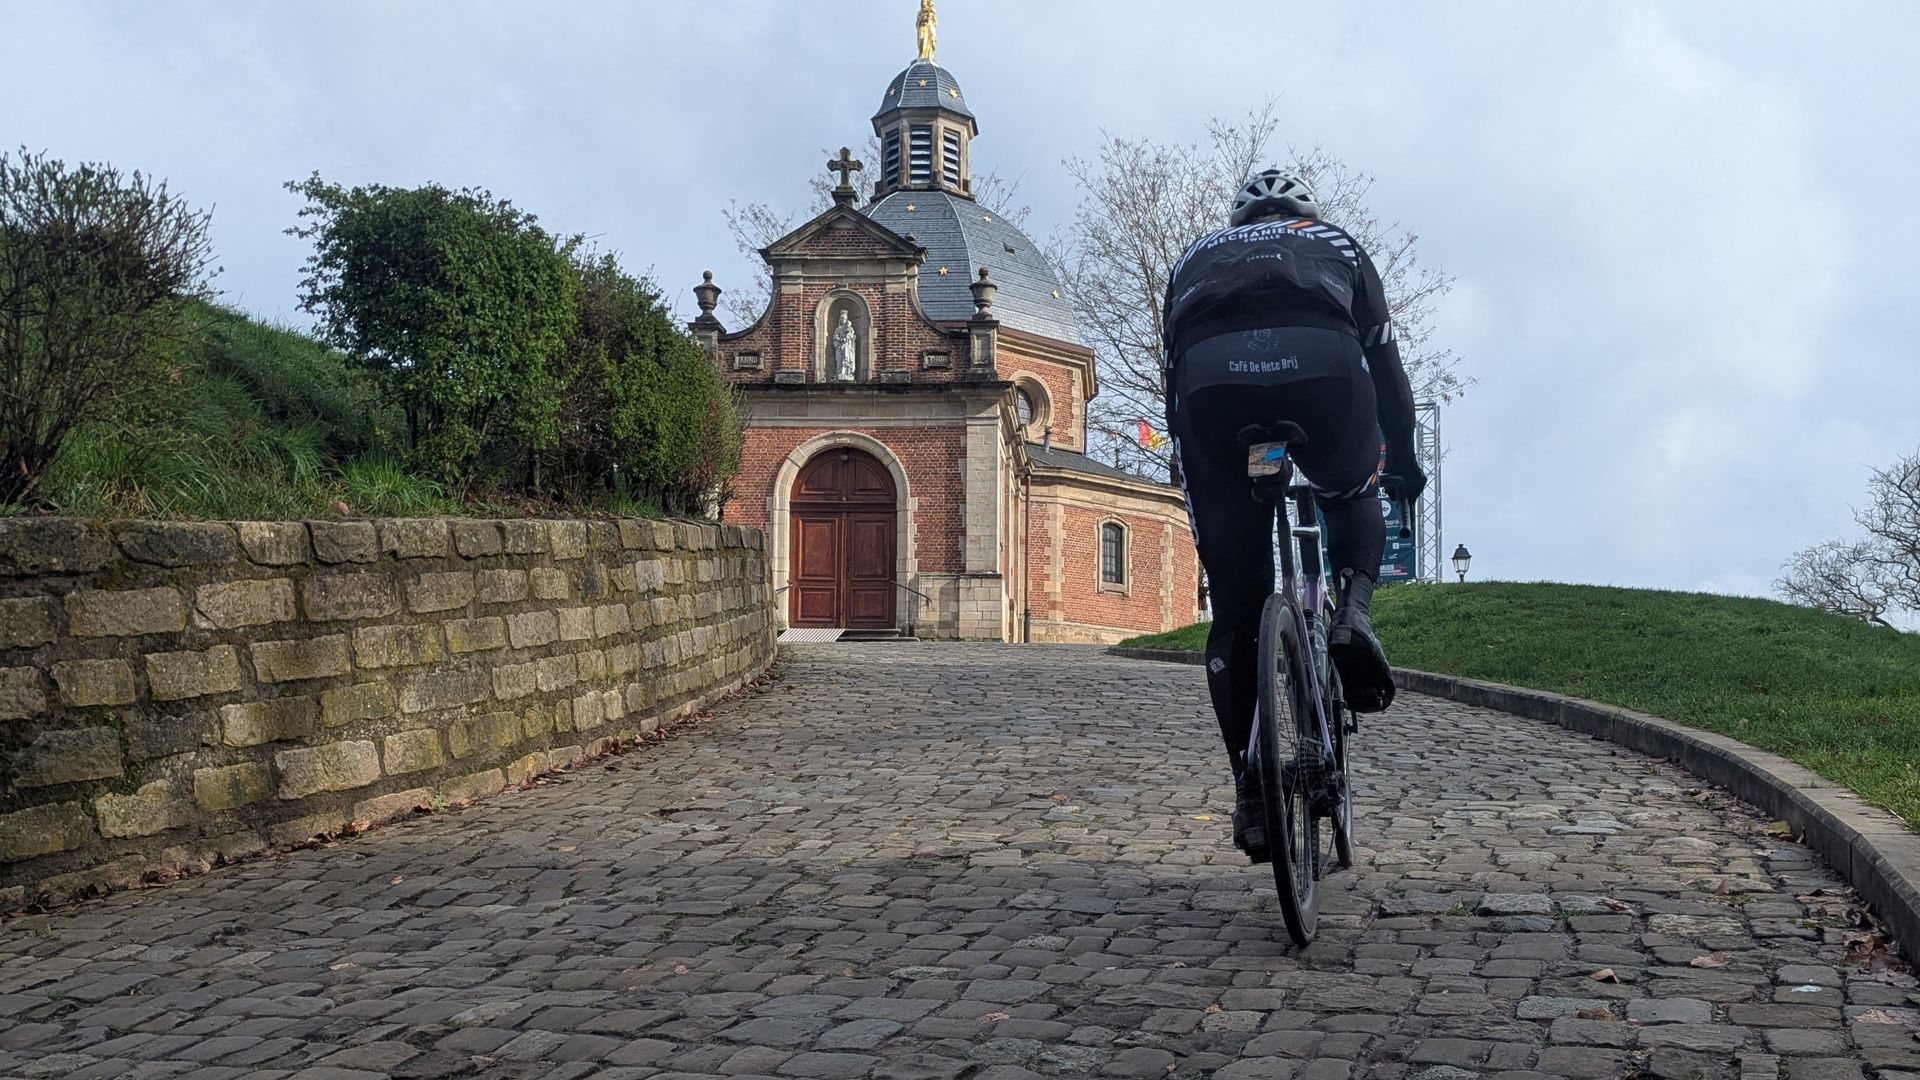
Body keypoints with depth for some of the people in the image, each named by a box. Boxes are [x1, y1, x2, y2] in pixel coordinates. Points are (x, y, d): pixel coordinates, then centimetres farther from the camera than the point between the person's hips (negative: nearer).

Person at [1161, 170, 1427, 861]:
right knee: (1354, 500, 33)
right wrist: (1403, 461, 49)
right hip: (1321, 361, -1)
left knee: (1235, 609, 10)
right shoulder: (1336, 244, 37)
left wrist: (1192, 481, 43)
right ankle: (1353, 614, 4)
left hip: (1208, 375, 1)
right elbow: (1385, 362, 36)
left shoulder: (1198, 254, 39)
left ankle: (1251, 796, 8)